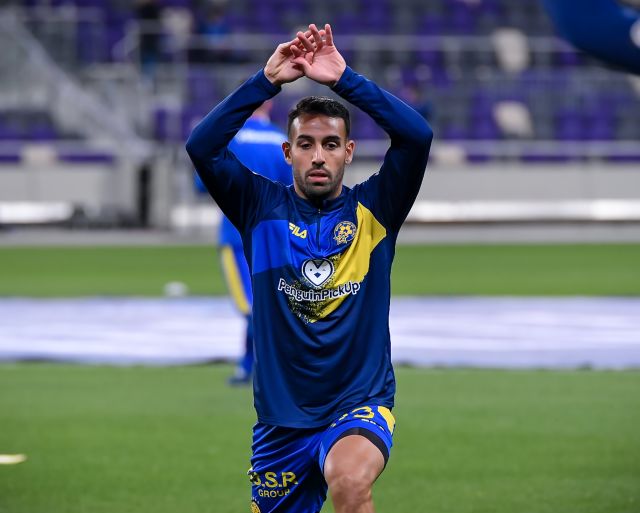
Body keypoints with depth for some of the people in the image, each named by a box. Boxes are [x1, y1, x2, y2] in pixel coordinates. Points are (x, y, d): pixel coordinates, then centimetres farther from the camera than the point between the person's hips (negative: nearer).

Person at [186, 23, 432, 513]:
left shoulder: (372, 210, 0)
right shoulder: (262, 208, 3)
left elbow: (418, 135, -14)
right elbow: (202, 147, -10)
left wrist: (344, 79, -16)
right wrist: (267, 81, -15)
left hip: (360, 404, -3)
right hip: (281, 415, 3)